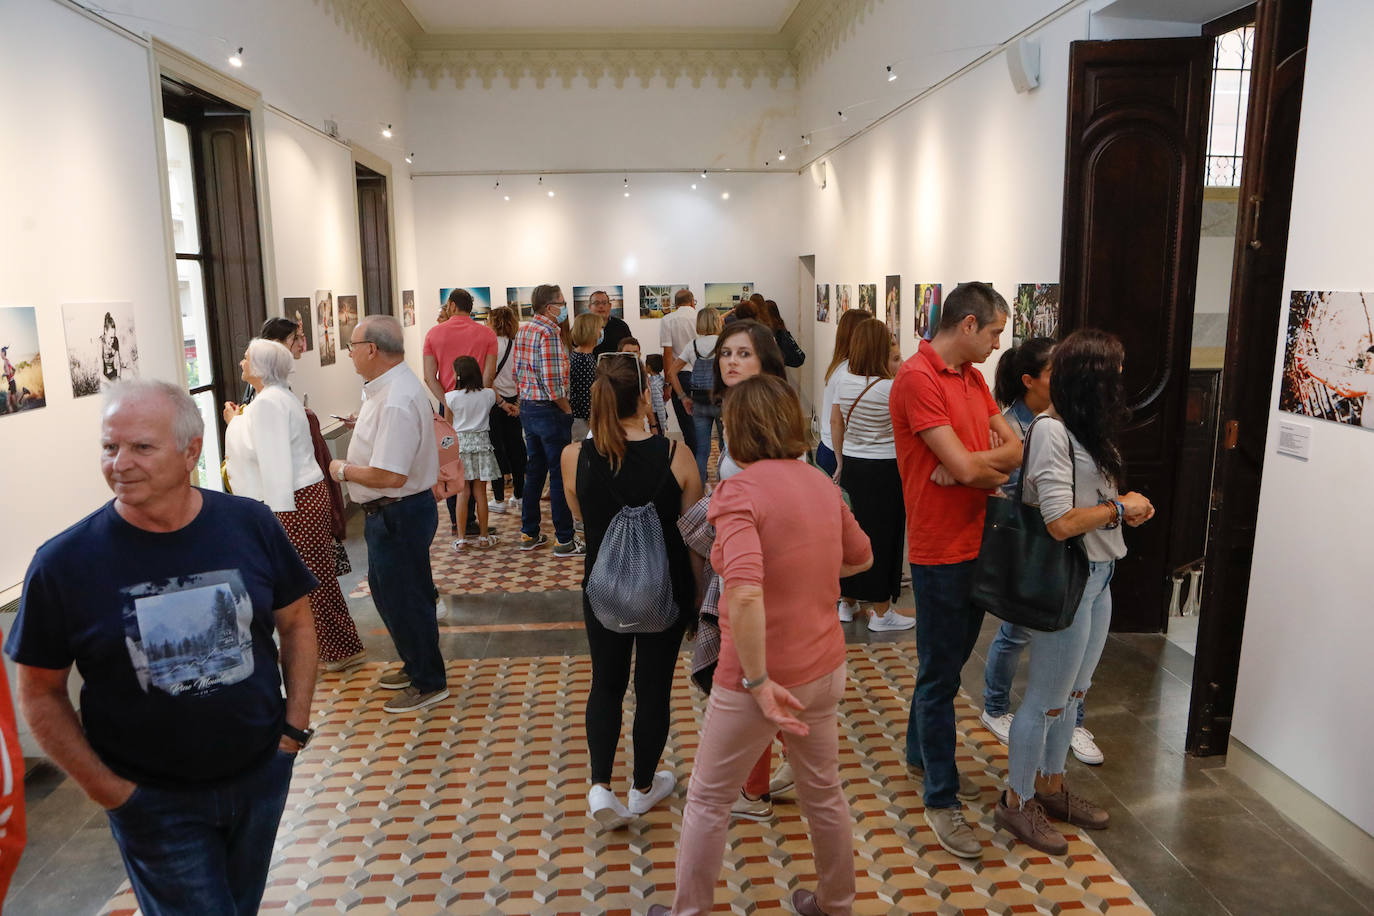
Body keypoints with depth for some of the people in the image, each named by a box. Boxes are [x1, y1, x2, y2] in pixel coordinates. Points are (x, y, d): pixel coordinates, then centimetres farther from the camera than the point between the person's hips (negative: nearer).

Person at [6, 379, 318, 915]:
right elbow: (40, 693, -5)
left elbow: (294, 622, 2)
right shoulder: (63, 563, -15)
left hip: (262, 775, 3)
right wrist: (103, 787, -8)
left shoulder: (250, 525, -11)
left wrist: (296, 724, -3)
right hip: (154, 802, -3)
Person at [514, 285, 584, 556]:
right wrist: (567, 409, -11)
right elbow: (552, 382, -24)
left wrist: (526, 399, 19)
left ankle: (529, 534, 24)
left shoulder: (523, 330, 10)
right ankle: (565, 540, 4)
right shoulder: (548, 333, -18)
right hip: (550, 411, -9)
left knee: (534, 471, 16)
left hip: (527, 408, 9)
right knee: (560, 474, -2)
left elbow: (518, 371, 14)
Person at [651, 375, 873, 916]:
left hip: (763, 676, -7)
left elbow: (745, 591, -34)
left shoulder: (740, 490, -21)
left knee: (707, 800, 15)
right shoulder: (821, 483, 0)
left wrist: (758, 682, -25)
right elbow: (860, 556, 16)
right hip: (824, 665, 7)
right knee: (823, 793, 25)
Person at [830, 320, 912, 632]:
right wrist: (899, 369, -8)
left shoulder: (843, 378, -1)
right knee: (882, 535, 5)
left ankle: (848, 601, 28)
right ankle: (881, 611, 16)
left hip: (852, 464, 5)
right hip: (884, 468, -5)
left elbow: (836, 422, 6)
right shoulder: (890, 388, -19)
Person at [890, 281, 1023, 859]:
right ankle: (941, 800, 16)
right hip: (941, 550, -9)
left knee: (948, 662, 21)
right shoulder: (918, 379, -18)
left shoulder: (973, 378, 11)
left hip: (979, 544, 9)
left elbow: (1018, 449, 4)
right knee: (940, 673, 3)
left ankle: (922, 754, 41)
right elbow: (966, 467, -24)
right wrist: (997, 463, -3)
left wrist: (973, 466, -15)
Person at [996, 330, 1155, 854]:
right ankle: (1017, 801, 23)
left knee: (1072, 692, 21)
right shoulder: (1052, 432, -21)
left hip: (1097, 576, 9)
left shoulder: (1085, 429, 8)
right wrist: (1120, 507, -12)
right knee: (1047, 697, 5)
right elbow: (1061, 523, -25)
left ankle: (1050, 785, 39)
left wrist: (1128, 509, -2)